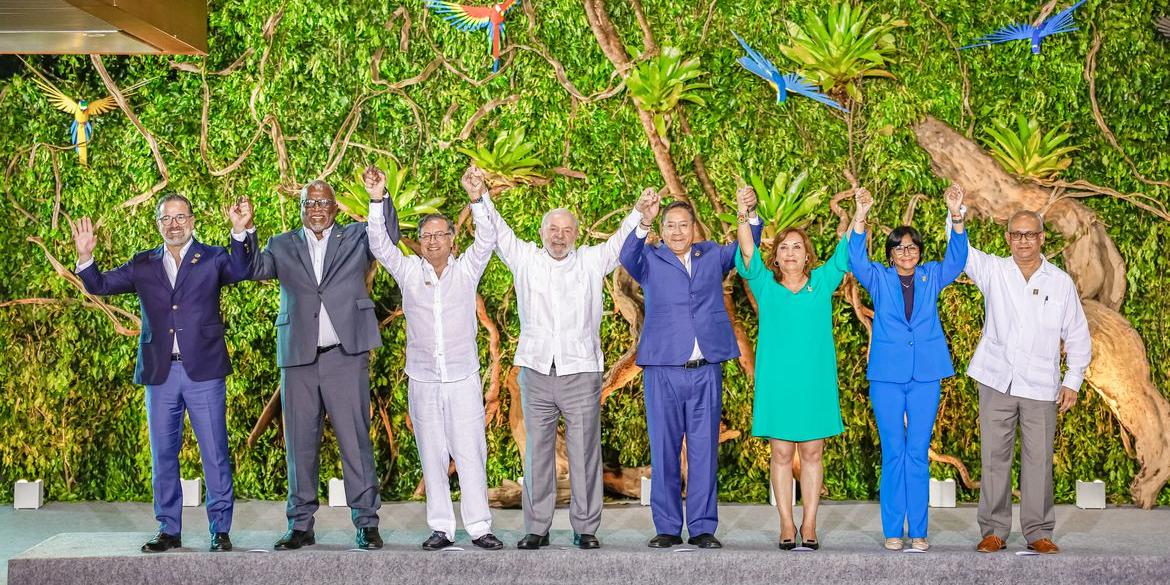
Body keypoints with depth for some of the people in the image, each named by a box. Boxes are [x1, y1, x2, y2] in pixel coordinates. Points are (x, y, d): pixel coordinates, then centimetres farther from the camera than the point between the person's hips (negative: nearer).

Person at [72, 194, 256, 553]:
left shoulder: (212, 259, 4)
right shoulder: (143, 265, 13)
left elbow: (240, 271, -16)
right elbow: (100, 285, 10)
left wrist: (241, 232, -32)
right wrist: (85, 256, -9)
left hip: (203, 371, -3)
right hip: (160, 373, 3)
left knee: (215, 454, -2)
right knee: (162, 455, 8)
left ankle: (220, 530, 5)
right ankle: (169, 530, 17)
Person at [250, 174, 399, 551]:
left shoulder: (355, 238, 10)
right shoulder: (283, 246, 14)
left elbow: (389, 236, -7)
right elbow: (254, 269, 1)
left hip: (346, 356, -2)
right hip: (298, 358, 2)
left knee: (355, 440, -3)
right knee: (300, 445, 7)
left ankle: (366, 523, 2)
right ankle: (301, 526, 14)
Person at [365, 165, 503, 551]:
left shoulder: (466, 270, 3)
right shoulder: (409, 271, 6)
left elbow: (486, 240, -11)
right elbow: (379, 245, -5)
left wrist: (477, 199, -27)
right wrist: (377, 201, -19)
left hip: (463, 378, -1)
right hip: (423, 380, 2)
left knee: (470, 453, -3)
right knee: (432, 456, 5)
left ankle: (479, 526, 1)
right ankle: (441, 528, 11)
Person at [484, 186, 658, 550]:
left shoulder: (591, 261, 8)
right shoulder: (525, 260, 10)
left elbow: (621, 242, 3)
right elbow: (497, 232, 6)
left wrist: (640, 214, -15)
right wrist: (480, 197, -7)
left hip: (581, 373, -1)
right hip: (536, 372, 1)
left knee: (584, 454, 1)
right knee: (537, 454, 5)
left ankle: (586, 529, 7)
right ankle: (537, 529, 11)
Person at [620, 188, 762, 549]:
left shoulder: (712, 255, 15)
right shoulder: (650, 259, 6)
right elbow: (627, 257, -13)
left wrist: (750, 214, -16)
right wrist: (643, 224, -32)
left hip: (707, 371, 2)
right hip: (663, 369, -1)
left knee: (704, 452, 4)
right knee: (664, 452, 3)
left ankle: (703, 528, 8)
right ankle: (667, 528, 10)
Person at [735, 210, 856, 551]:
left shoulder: (822, 282, 10)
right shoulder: (765, 285, 6)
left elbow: (846, 253, 2)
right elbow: (747, 253, -7)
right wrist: (744, 215, -20)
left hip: (815, 382, 1)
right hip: (777, 382, -1)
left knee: (812, 453, 4)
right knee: (781, 453, 2)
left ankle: (809, 525, 10)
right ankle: (786, 526, 8)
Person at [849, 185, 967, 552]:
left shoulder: (932, 277, 8)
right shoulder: (879, 279, 5)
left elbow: (956, 259, -7)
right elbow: (856, 260, -12)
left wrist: (956, 216, -21)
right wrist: (860, 218, -26)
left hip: (925, 376, 1)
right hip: (887, 375, -1)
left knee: (918, 454, 3)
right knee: (893, 454, 2)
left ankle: (918, 531, 7)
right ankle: (893, 531, 6)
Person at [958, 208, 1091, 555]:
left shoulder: (1061, 282, 6)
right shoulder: (994, 271, 5)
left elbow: (1078, 335, 10)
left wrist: (1073, 381, 3)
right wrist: (957, 213, -25)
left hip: (1041, 387, 0)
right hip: (997, 383, 0)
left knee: (1039, 460, 2)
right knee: (994, 458, 3)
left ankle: (1038, 532, 11)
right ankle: (994, 531, 11)